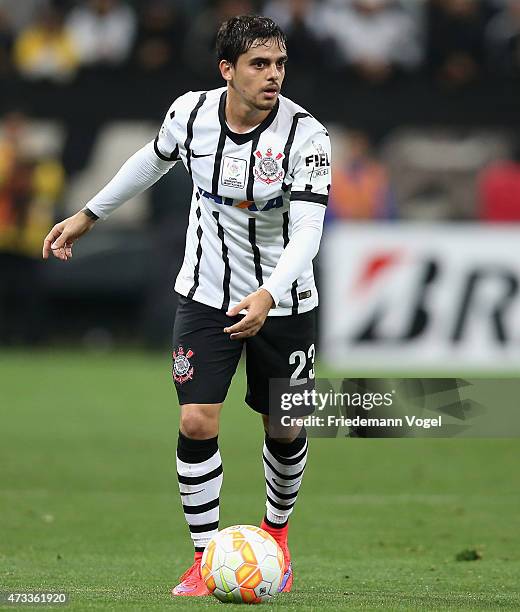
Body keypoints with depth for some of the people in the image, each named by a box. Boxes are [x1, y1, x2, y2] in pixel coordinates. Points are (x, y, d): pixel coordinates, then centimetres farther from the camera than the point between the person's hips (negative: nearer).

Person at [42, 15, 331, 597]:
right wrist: (88, 215, 20)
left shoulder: (305, 134, -21)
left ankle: (276, 532, 40)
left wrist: (269, 297, -44)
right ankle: (206, 558, 2)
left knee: (285, 428, 11)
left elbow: (307, 231, -28)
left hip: (282, 301, -1)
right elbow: (154, 158, 12)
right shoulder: (191, 112, -11)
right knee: (197, 422, -12)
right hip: (205, 295, 1)